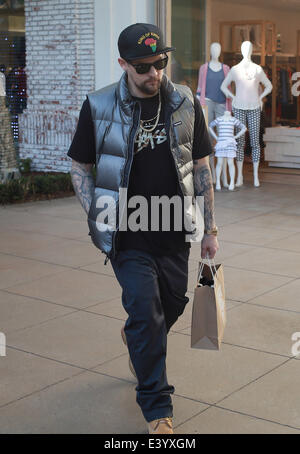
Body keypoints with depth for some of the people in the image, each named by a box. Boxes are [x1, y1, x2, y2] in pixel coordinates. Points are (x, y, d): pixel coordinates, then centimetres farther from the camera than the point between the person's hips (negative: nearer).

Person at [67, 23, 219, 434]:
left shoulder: (185, 104, 0)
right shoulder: (98, 107, -6)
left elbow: (201, 169, 5)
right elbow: (79, 166, 4)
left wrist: (210, 229, 5)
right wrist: (96, 214, -11)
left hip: (174, 233, 3)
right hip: (127, 236, -3)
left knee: (172, 305, 14)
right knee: (146, 313, -5)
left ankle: (137, 340, 50)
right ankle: (157, 408, 12)